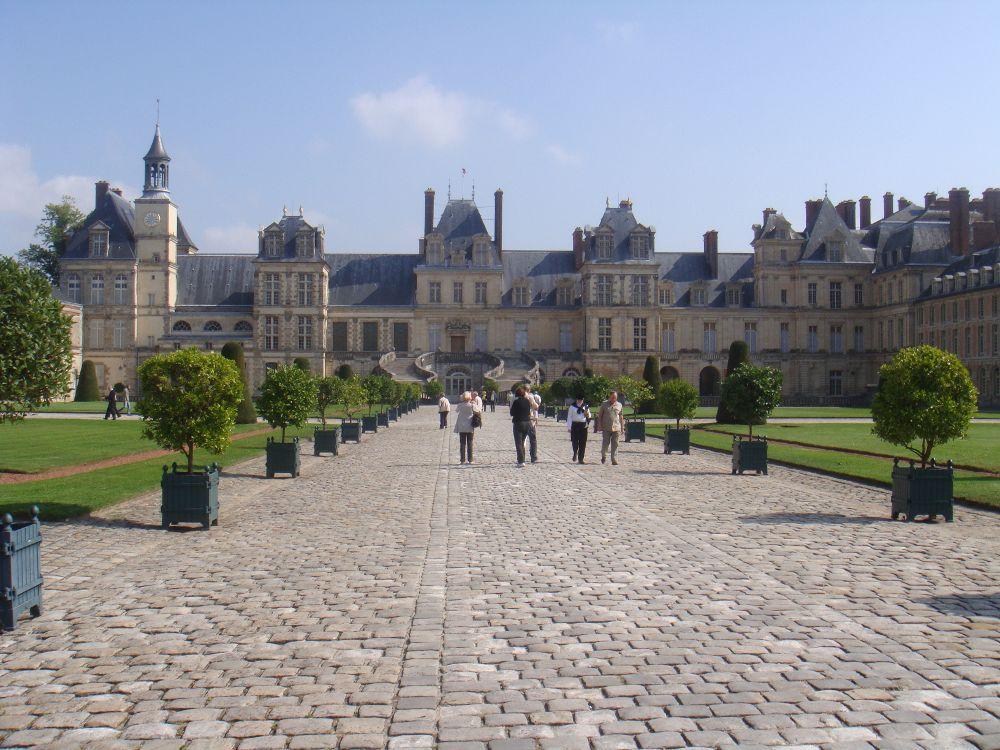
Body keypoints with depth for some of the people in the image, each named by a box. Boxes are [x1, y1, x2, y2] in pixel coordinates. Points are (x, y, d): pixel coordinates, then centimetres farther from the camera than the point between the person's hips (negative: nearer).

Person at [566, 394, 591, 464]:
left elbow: (589, 416, 20)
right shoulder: (572, 406, 4)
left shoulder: (586, 406, 11)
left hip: (583, 426, 2)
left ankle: (580, 459, 6)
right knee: (575, 441, -6)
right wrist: (569, 427, -3)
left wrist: (587, 414, -6)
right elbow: (569, 417, 3)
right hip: (575, 425, -2)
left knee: (582, 443, 0)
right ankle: (575, 453, 24)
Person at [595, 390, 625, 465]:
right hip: (606, 428, -1)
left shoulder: (619, 405, 10)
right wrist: (599, 426, 0)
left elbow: (621, 417, 16)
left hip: (616, 428, 1)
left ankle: (614, 460, 0)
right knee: (605, 444, 2)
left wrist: (622, 428, 13)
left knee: (615, 445, -2)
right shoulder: (604, 404, 3)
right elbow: (599, 416, 7)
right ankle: (604, 457, 26)